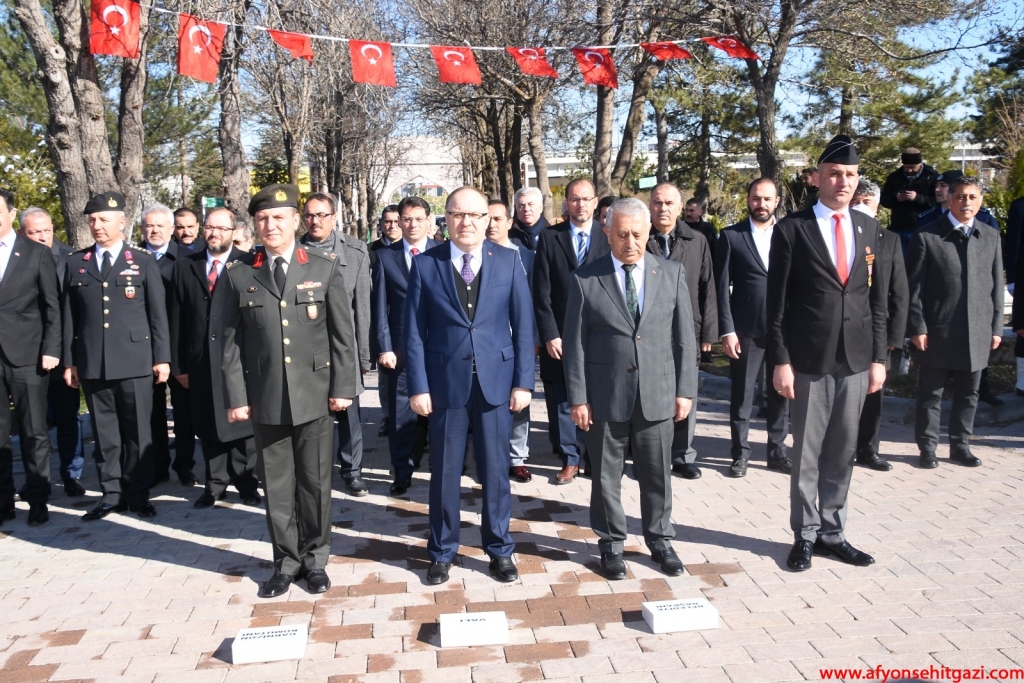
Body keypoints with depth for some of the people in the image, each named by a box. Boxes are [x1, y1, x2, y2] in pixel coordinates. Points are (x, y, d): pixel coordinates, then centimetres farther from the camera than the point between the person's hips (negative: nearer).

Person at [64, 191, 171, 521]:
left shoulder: (144, 262, 5)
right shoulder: (76, 263, 11)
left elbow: (158, 314, 2)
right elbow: (69, 315, 10)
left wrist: (162, 357, -2)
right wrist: (69, 361, 6)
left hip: (134, 361, -2)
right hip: (92, 363, 2)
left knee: (137, 431, 3)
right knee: (104, 432, 8)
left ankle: (138, 493, 14)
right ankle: (112, 493, 18)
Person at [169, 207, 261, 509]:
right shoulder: (186, 266, 10)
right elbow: (177, 318, 8)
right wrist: (178, 363, 4)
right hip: (201, 360, 4)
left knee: (242, 423, 7)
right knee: (208, 426, 11)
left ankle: (246, 483, 20)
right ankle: (215, 484, 24)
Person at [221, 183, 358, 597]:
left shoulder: (324, 268, 2)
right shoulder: (239, 275, 5)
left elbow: (343, 333, 1)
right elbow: (232, 342, 4)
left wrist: (343, 387, -4)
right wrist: (236, 396, -1)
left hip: (314, 395, -1)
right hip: (265, 398, 1)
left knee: (315, 482, 8)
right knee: (276, 486, 9)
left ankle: (315, 559, 25)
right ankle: (286, 561, 25)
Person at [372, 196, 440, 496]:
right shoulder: (385, 256, 4)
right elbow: (380, 307, 2)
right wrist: (384, 347, -5)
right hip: (401, 346, 0)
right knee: (402, 412, 4)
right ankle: (403, 472, 14)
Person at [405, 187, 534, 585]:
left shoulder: (508, 261, 2)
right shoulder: (425, 264, 0)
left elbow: (523, 325, 1)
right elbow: (415, 331, 0)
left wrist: (523, 381, -4)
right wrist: (418, 386, -5)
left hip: (496, 381, 0)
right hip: (445, 383, 0)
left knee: (495, 472, 10)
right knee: (444, 473, 11)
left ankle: (500, 550, 28)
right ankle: (442, 552, 28)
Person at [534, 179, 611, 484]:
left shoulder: (608, 238, 4)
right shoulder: (549, 237, 2)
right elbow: (542, 292, -2)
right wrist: (549, 334, -8)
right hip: (560, 336, 0)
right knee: (562, 401, 5)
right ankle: (570, 459, 19)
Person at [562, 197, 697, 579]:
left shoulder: (672, 274, 3)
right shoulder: (585, 278, -4)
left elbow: (684, 337, 5)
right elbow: (574, 343, -3)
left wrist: (685, 390, 2)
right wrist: (578, 397, -6)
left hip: (657, 394, 2)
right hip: (605, 396, -1)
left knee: (657, 474, 13)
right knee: (606, 476, 10)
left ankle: (660, 540, 32)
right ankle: (611, 544, 28)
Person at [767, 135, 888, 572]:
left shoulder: (868, 228, 9)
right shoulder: (791, 229, -4)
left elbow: (876, 298, 11)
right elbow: (777, 302, -6)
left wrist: (878, 357, 7)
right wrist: (780, 361, -10)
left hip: (855, 360, 4)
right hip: (809, 359, -4)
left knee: (842, 452, 11)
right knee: (807, 452, 5)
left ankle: (832, 531, 24)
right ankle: (805, 534, 19)